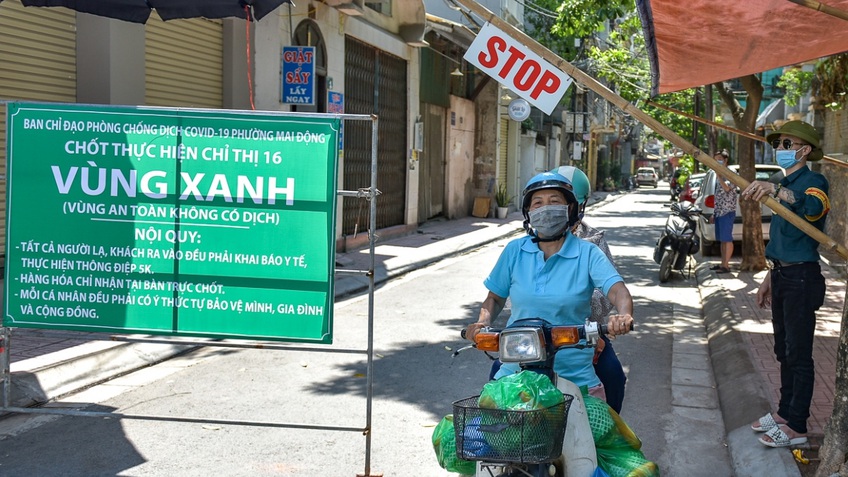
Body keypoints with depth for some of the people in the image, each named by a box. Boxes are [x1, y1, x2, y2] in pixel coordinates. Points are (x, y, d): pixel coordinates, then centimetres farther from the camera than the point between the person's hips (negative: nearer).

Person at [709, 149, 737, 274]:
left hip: (727, 212, -9)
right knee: (722, 240, 11)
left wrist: (718, 174, -24)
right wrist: (714, 213, 20)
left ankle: (726, 265, -7)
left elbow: (727, 188, -27)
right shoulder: (720, 175, 18)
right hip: (719, 212, 9)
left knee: (727, 239, -7)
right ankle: (722, 263, 16)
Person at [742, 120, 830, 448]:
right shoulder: (785, 186, 16)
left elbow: (812, 206, -38)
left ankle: (796, 426, 4)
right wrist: (769, 279, 23)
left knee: (799, 354, -3)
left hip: (801, 278, -9)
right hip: (781, 276, 9)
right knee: (784, 351, 18)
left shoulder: (813, 182, -12)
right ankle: (785, 412, 30)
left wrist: (775, 190, -54)